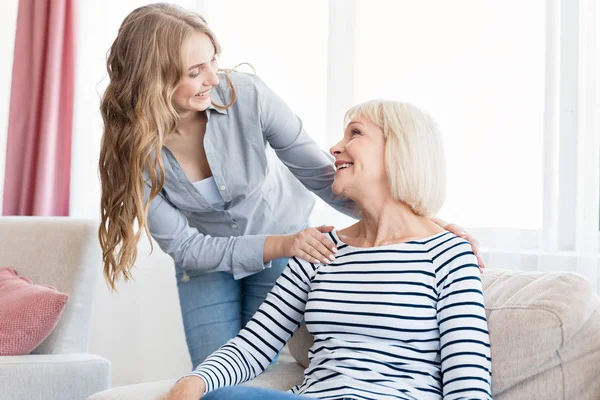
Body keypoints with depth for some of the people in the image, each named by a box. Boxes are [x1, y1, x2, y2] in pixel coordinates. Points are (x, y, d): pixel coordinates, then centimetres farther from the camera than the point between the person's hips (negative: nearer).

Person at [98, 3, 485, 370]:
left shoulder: (246, 95, -30)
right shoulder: (132, 148, -26)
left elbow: (322, 174, -22)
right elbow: (184, 246, -22)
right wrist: (280, 246, -35)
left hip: (285, 234, -1)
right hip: (206, 258, 1)